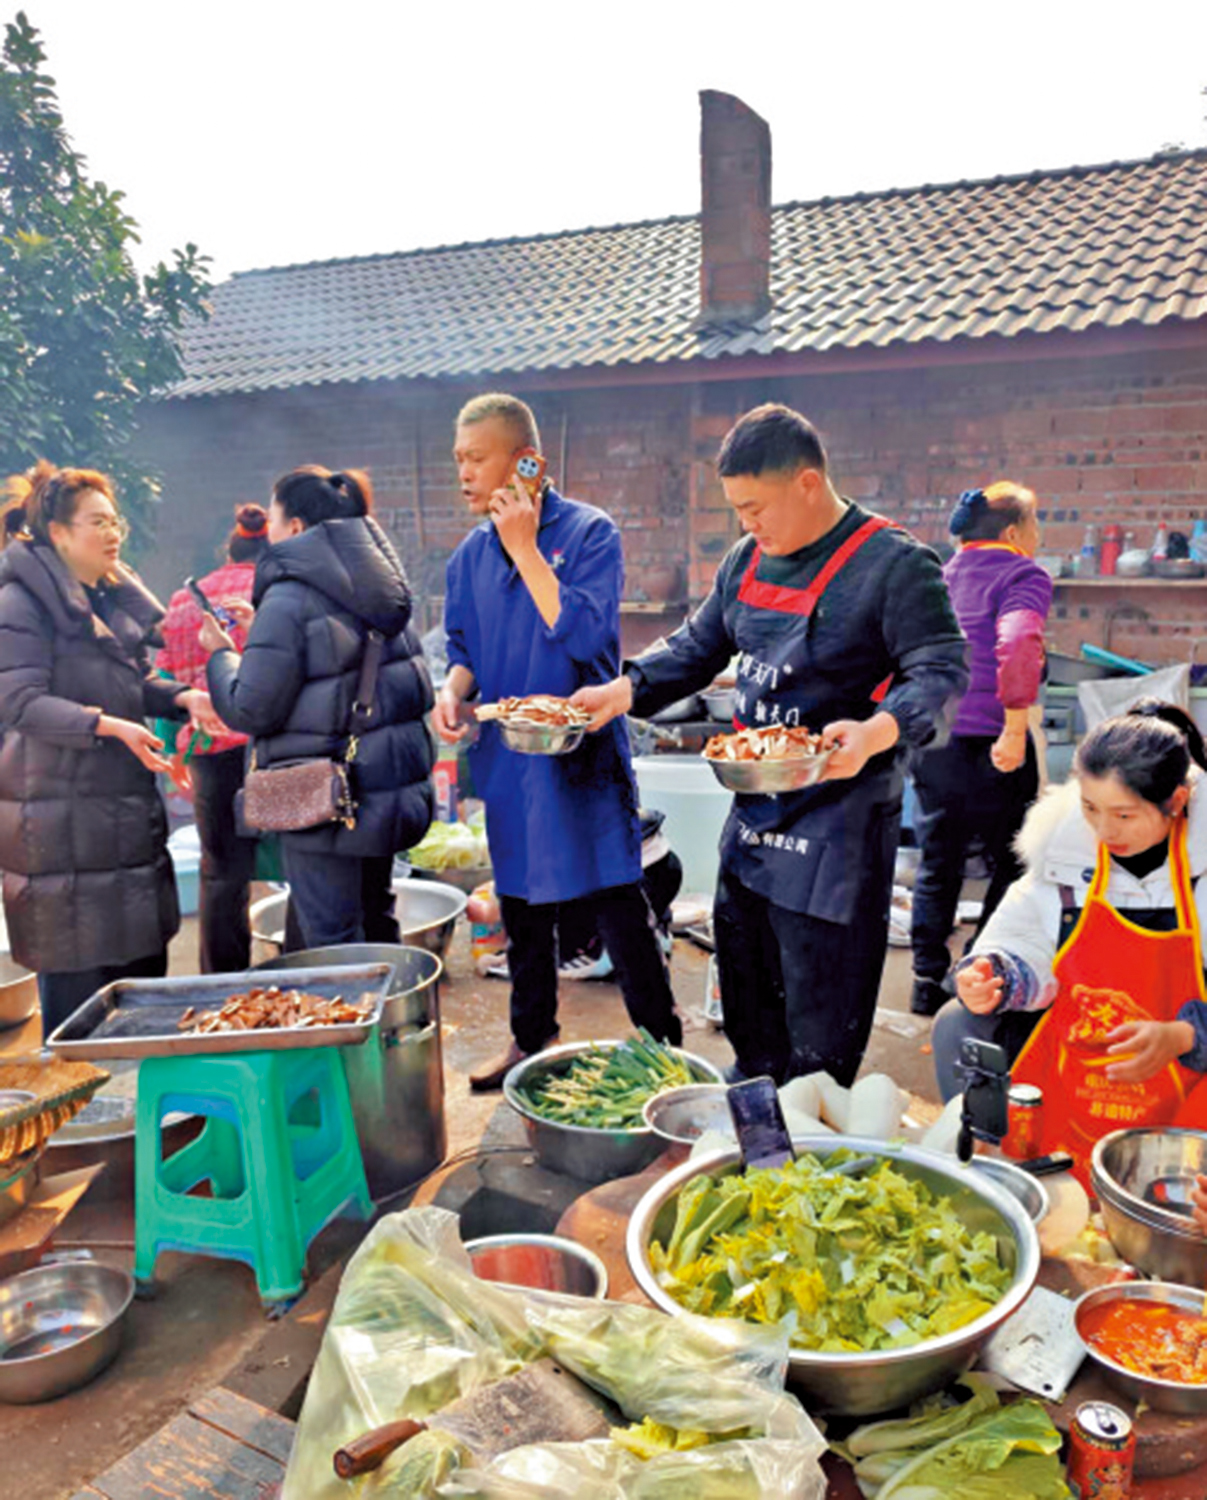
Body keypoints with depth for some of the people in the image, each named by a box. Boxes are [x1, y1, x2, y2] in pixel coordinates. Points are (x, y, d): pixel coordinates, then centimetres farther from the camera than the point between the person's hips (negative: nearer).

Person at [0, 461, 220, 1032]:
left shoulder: (113, 597, 14)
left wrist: (184, 696, 0)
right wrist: (108, 725, -29)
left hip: (128, 807, 8)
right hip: (61, 815, -8)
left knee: (144, 960, 14)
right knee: (76, 979, 0)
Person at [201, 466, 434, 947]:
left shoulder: (288, 600, -16)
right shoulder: (375, 587, 9)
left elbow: (251, 710, -15)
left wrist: (221, 653, 3)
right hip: (388, 787, 8)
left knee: (334, 945, 2)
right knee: (374, 924, 22)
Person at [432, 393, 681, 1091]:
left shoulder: (589, 531, -9)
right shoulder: (471, 553, 8)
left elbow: (585, 634, -21)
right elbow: (465, 648, 14)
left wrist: (526, 548, -19)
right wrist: (453, 689, -7)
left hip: (582, 752, -5)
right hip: (506, 758, 6)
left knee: (620, 907, 0)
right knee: (523, 909, 17)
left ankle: (665, 1050, 16)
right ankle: (532, 1038, 35)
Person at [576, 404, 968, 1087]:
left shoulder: (894, 563, -14)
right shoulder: (747, 560, 9)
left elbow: (942, 670, -18)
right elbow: (698, 648, 17)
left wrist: (877, 732, -37)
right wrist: (623, 691, 2)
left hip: (840, 819, -8)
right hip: (754, 813, 8)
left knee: (819, 1026, 1)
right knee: (744, 977, 21)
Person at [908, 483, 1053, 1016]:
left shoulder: (942, 575, 13)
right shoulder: (1022, 575, -7)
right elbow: (1017, 647, -26)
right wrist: (1015, 731, -21)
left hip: (932, 745, 6)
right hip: (989, 747, -6)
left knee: (937, 866, 16)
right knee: (1011, 867, 10)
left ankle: (928, 982, 23)